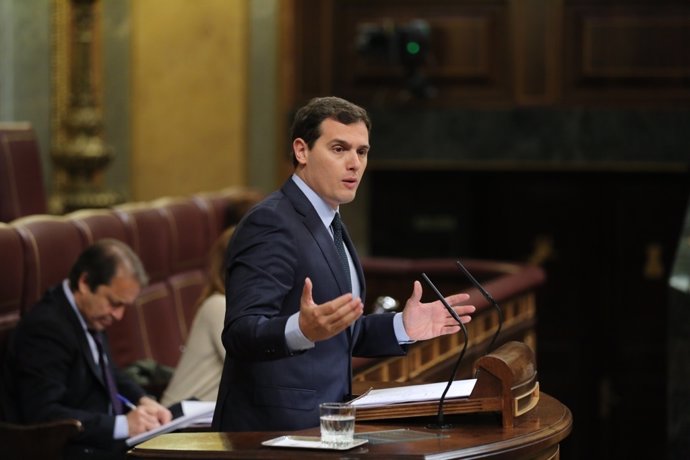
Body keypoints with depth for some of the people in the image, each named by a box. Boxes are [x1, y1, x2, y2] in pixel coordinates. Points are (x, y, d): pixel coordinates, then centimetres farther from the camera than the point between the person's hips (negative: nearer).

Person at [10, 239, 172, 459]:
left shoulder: (92, 313, 7)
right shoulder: (45, 327, -19)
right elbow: (43, 416, -25)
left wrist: (143, 400, 4)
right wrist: (122, 425, -28)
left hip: (108, 438, 9)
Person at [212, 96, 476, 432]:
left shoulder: (326, 224, 15)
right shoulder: (270, 223, -14)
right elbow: (240, 333, -22)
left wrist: (402, 327, 7)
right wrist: (302, 330, -39)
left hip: (319, 424, 9)